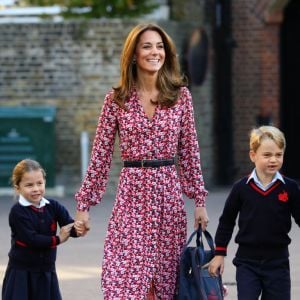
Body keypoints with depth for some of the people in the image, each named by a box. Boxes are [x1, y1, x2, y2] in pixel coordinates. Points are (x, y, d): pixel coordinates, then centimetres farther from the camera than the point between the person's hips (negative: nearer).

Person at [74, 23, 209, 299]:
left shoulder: (181, 96, 4)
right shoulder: (116, 100, 1)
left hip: (169, 196, 2)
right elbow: (100, 156, 4)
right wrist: (84, 205, 1)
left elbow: (189, 151, 8)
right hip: (131, 195, -1)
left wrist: (199, 201, 6)